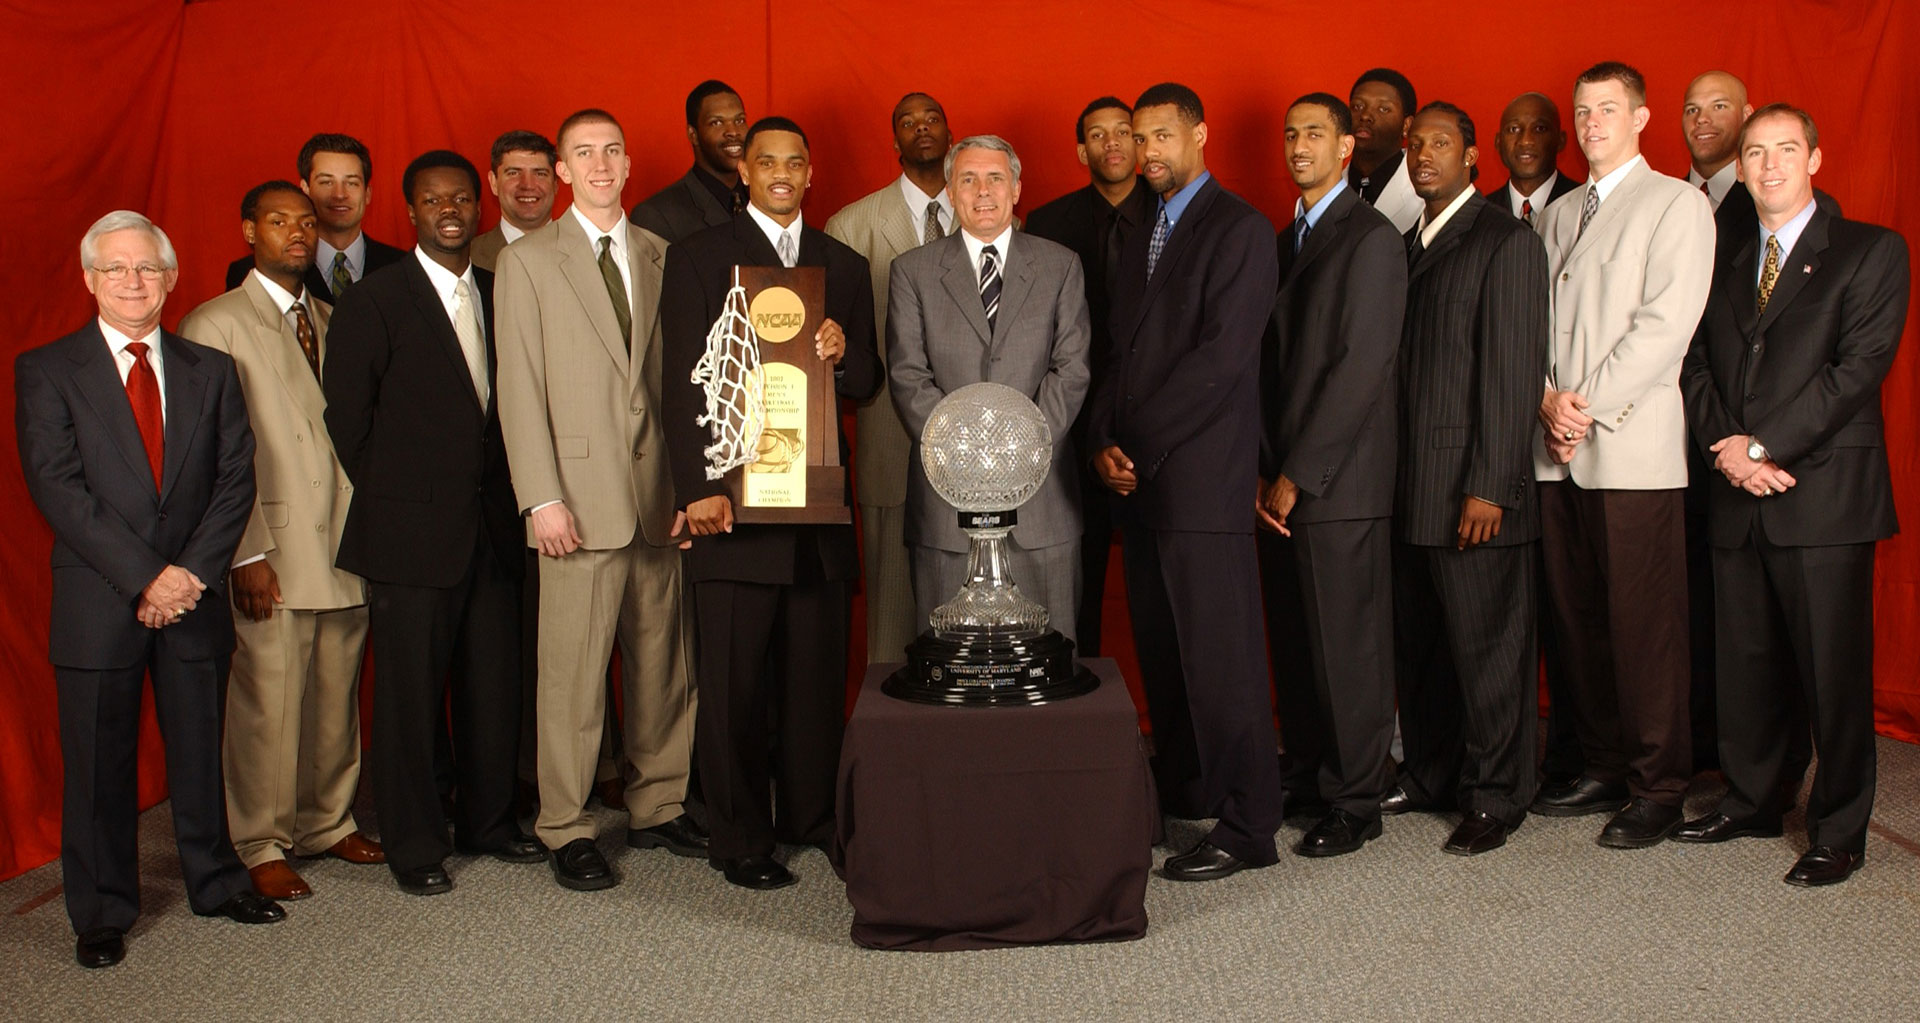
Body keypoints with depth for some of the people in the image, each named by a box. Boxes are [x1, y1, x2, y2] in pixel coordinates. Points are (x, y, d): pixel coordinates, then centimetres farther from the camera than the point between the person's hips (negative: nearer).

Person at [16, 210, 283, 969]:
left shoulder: (211, 371, 10)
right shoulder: (46, 371, 1)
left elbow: (236, 479, 4)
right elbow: (57, 487, -8)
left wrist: (191, 572, -9)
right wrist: (144, 577, -15)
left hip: (194, 595, 2)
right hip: (98, 602, -2)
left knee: (200, 750, 11)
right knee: (99, 763, 5)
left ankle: (214, 881, 28)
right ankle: (102, 913, 19)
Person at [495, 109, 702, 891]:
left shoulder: (660, 255, 12)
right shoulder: (528, 261, 3)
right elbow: (520, 389, -2)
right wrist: (541, 499, -9)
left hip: (659, 492, 4)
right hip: (580, 493, -3)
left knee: (663, 663, 9)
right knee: (573, 672, -1)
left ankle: (657, 806, 24)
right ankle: (565, 829, 12)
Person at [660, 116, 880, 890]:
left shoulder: (843, 265, 16)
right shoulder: (699, 257, 4)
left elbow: (867, 384, 15)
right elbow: (684, 382, -3)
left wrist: (843, 354, -9)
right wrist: (698, 489, -12)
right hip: (734, 500, -3)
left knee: (818, 673, 7)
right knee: (734, 679, 1)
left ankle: (811, 818, 23)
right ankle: (739, 839, 13)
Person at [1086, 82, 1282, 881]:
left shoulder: (1239, 230, -5)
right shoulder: (1141, 239, 21)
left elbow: (1219, 356, -14)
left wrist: (1137, 441, -13)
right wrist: (1105, 441, 1)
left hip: (1201, 476, -8)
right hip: (1137, 479, 8)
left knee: (1219, 655, -5)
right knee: (1159, 650, 11)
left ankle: (1247, 828, 3)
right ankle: (1179, 794, 22)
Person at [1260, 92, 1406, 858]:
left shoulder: (1371, 238, -7)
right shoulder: (1287, 239, 18)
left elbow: (1361, 366, -14)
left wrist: (1298, 475, -14)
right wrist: (1264, 468, 7)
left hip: (1339, 480, -7)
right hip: (1281, 481, 7)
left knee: (1346, 645, -1)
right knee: (1292, 643, 10)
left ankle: (1355, 803, 10)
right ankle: (1306, 780, 22)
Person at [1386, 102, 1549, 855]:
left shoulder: (1507, 242, -6)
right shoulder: (1408, 246, 17)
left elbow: (1513, 373, -12)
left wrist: (1490, 488, -17)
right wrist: (1390, 475, 10)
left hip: (1472, 490, -7)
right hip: (1410, 489, 7)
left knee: (1487, 651, 2)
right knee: (1417, 645, 14)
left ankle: (1495, 797, 13)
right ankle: (1429, 775, 27)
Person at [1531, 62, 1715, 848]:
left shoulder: (1677, 204, 1)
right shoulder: (1559, 215, 21)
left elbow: (1666, 324, -9)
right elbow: (1535, 319, 14)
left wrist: (1590, 403, -12)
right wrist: (1549, 398, -3)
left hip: (1634, 447, -6)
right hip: (1559, 451, 6)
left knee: (1643, 626, -4)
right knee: (1577, 620, 8)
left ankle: (1659, 789, 5)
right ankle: (1604, 768, 19)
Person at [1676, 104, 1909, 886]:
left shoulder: (1870, 252, 1)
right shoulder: (1724, 264, 18)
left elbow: (1860, 366, -10)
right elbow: (1696, 367, 11)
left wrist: (1762, 444, -14)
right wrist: (1728, 449, -7)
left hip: (1825, 495, -5)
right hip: (1738, 499, 5)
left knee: (1833, 671, -1)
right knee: (1747, 665, 11)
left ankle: (1839, 832, 11)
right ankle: (1752, 801, 25)